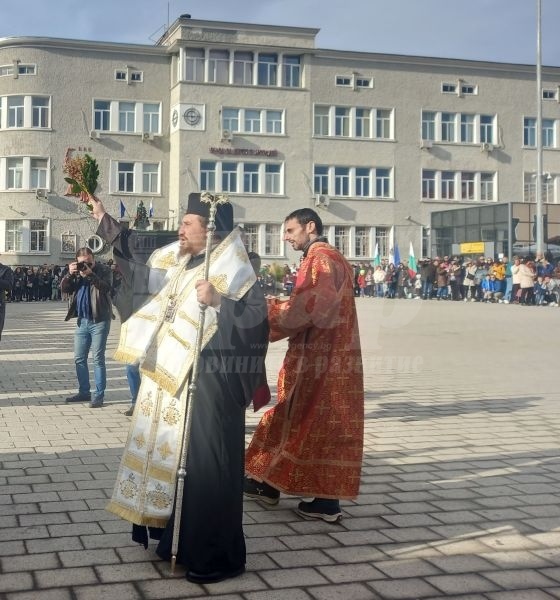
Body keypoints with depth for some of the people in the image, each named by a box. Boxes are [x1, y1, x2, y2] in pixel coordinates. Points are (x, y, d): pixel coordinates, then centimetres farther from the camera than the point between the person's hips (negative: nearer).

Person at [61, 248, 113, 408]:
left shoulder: (103, 270, -5)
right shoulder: (77, 271, 11)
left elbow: (106, 288, -21)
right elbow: (64, 288, 4)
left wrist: (90, 274, -30)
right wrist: (70, 274, -13)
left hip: (99, 321, -6)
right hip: (82, 321, 6)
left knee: (98, 358, -5)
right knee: (79, 358, 11)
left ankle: (99, 395, -1)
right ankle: (84, 392, 22)